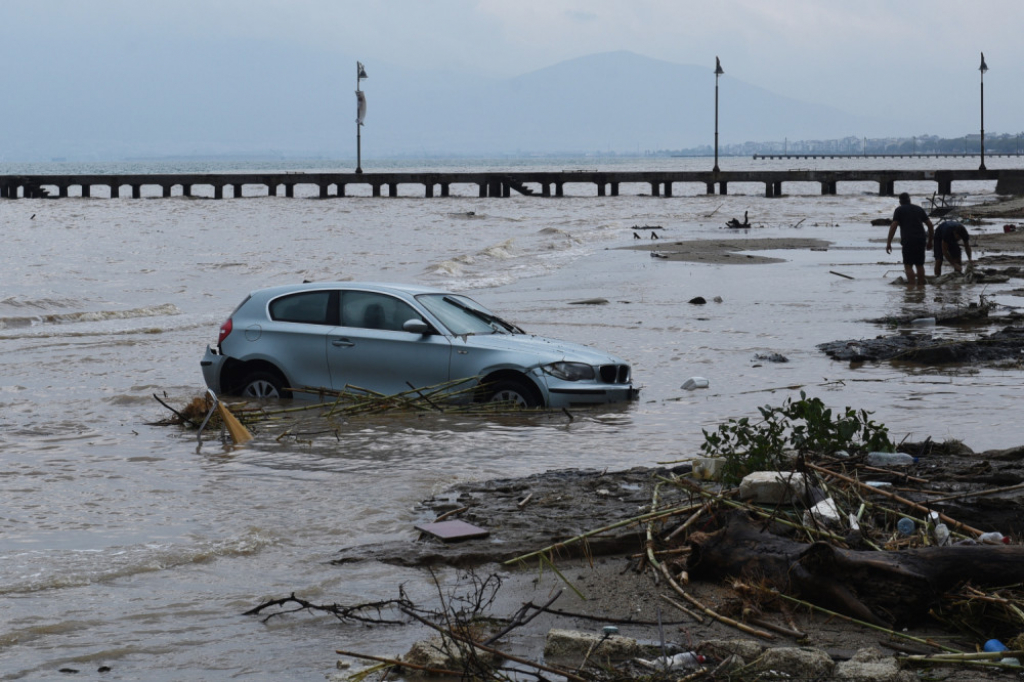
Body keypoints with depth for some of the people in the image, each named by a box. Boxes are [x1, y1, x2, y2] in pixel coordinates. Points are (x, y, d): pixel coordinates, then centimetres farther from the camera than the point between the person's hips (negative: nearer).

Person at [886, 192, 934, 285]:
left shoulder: (899, 210, 6)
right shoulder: (919, 209, 19)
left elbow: (893, 226, -5)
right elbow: (930, 225, 17)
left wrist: (888, 243, -4)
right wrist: (929, 241, 23)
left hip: (908, 240, -5)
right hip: (921, 239, 5)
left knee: (908, 265, -5)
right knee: (920, 265, 13)